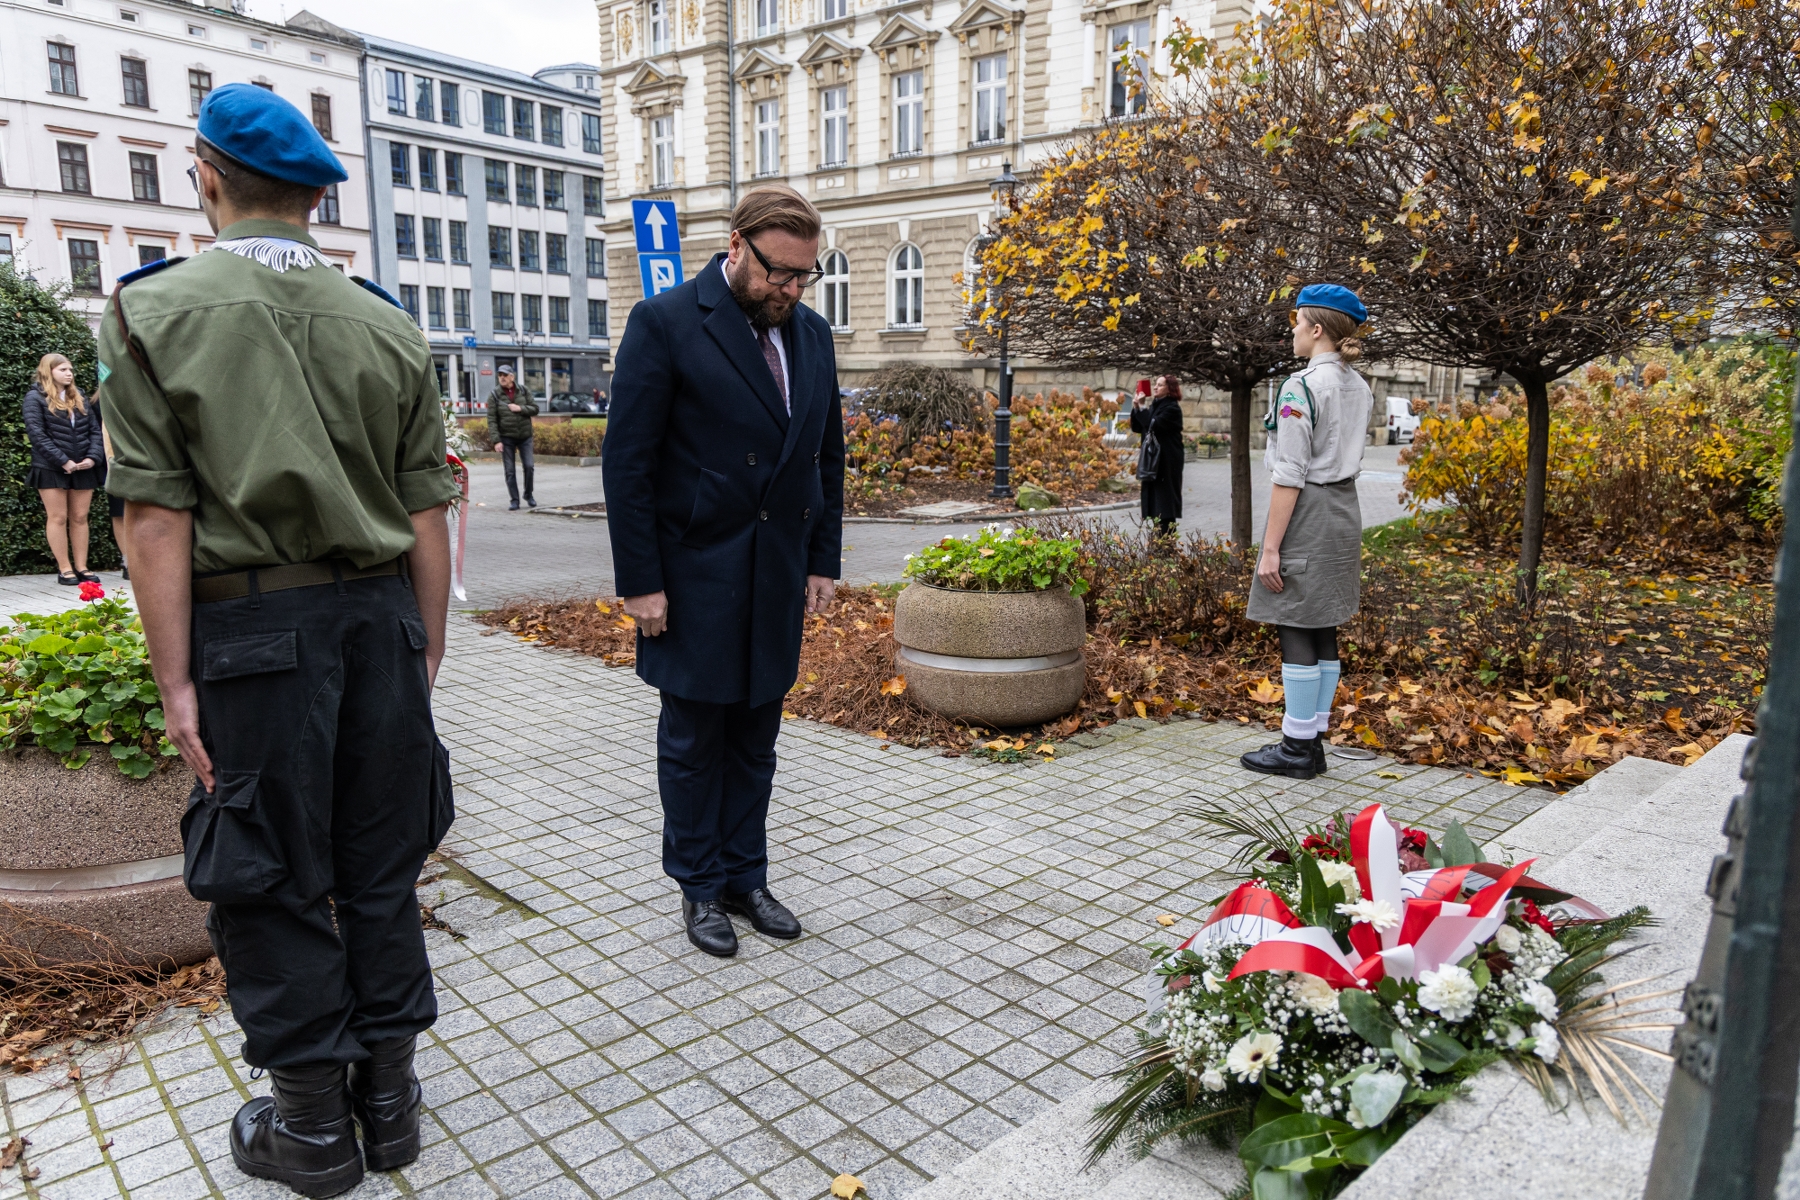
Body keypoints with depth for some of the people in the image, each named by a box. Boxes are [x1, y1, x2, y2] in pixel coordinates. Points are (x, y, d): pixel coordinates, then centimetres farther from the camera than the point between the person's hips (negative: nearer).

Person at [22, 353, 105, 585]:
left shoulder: (80, 398, 16)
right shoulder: (36, 397, 0)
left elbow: (95, 429, 10)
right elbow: (36, 433, -9)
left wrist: (93, 457, -7)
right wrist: (63, 461, -16)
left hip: (83, 469, 4)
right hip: (52, 469, -4)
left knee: (80, 518, 5)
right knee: (58, 518, 0)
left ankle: (81, 567, 8)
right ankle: (65, 569, 3)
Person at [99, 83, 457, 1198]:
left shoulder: (154, 310, -4)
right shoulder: (391, 325, 4)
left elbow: (161, 518, -10)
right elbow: (426, 513, 2)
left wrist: (176, 682, -6)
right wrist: (426, 649, 9)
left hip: (249, 630, -3)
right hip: (378, 617, 4)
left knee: (271, 882, 10)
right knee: (380, 869, 14)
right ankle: (390, 1101, 29)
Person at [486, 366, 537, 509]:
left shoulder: (523, 391, 3)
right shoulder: (494, 395, -4)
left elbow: (535, 409, 4)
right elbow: (491, 419, -7)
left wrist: (520, 408, -14)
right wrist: (496, 440, -14)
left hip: (525, 435, 1)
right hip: (506, 437, -1)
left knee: (529, 466, -4)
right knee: (510, 470, 0)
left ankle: (528, 495, 15)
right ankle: (514, 500, 8)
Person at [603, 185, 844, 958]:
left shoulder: (812, 335, 8)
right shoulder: (665, 324, -9)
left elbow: (827, 455, 13)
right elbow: (627, 461, -11)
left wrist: (823, 560, 8)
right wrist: (640, 581, -13)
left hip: (778, 578, 5)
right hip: (695, 579, -5)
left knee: (755, 739, 14)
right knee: (693, 740, 8)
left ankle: (745, 876, 28)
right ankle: (700, 887, 24)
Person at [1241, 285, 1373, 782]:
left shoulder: (1302, 386, -16)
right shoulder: (1360, 388, 12)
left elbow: (1290, 475, -19)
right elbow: (1347, 456, 16)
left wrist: (1271, 547, -18)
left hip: (1307, 513, -9)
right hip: (1345, 512, 9)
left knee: (1296, 630, -2)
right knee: (1323, 631, 12)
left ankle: (1297, 748, 5)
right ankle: (1314, 741, 20)